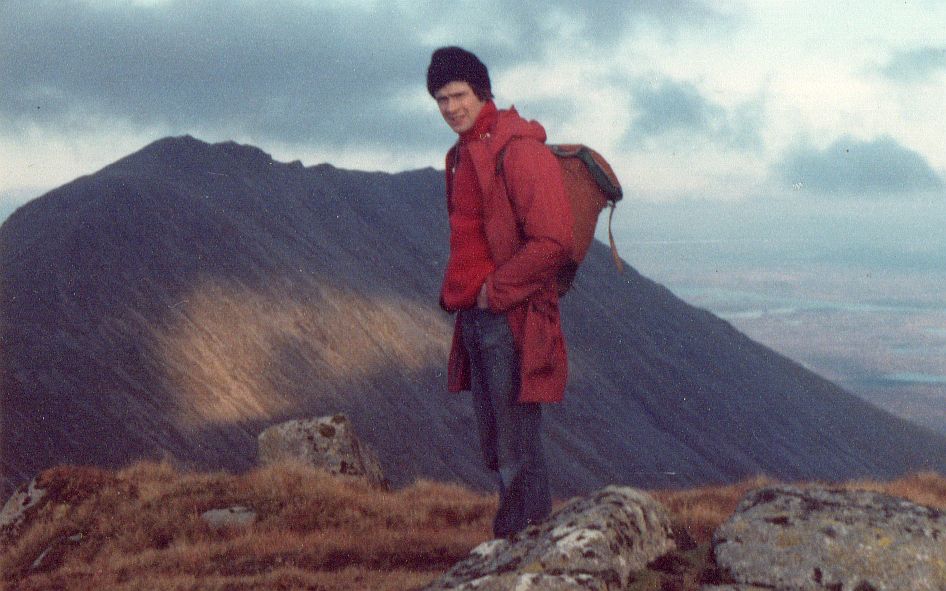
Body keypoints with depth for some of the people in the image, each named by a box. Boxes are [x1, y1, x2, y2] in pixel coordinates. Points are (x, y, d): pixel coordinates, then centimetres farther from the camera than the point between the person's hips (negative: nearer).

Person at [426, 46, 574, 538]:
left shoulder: (519, 150, -12)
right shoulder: (462, 155, 15)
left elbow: (553, 242, -20)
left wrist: (494, 290, -15)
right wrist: (455, 289, 13)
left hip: (511, 319, -9)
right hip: (475, 319, 9)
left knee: (518, 449, -6)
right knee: (495, 448, 16)